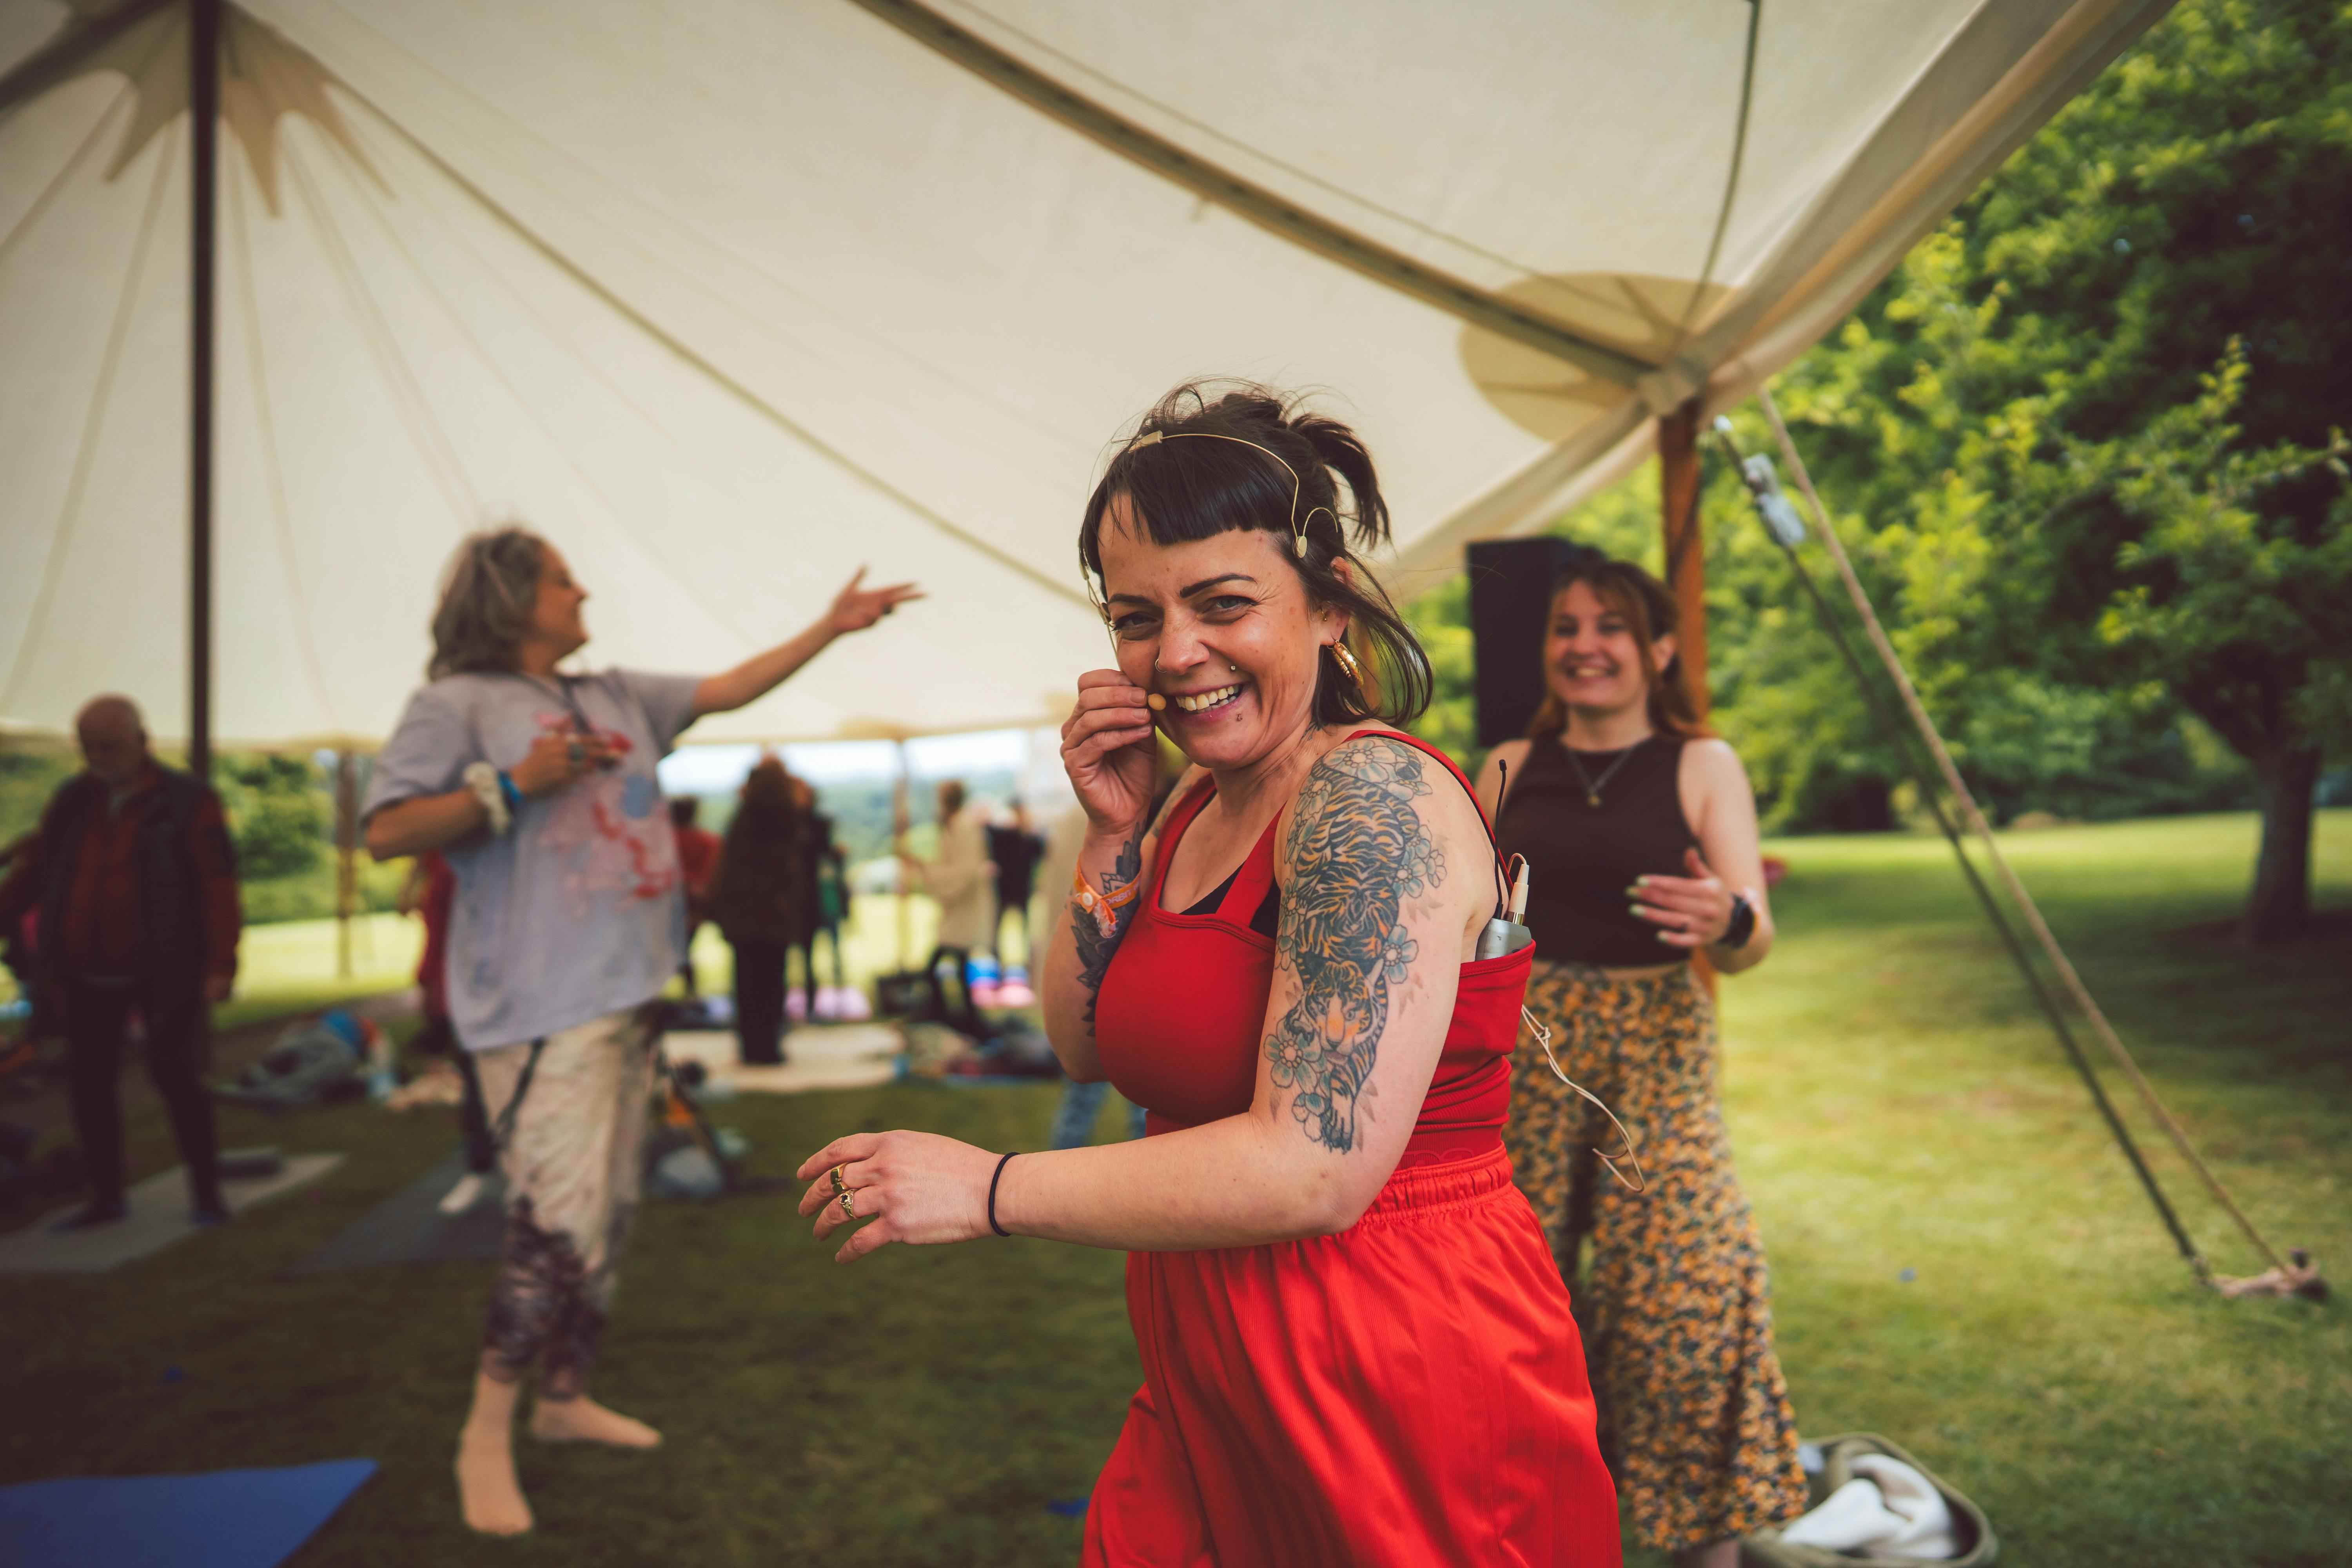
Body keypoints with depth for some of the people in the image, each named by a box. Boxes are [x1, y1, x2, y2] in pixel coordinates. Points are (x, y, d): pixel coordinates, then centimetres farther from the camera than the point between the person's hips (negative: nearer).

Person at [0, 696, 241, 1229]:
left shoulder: (187, 803, -7)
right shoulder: (72, 801, 8)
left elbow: (217, 886, -12)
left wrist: (221, 965, -19)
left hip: (163, 973, -5)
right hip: (87, 975, 5)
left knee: (174, 1075, -4)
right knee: (89, 1082, 7)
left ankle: (205, 1193, 10)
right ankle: (106, 1197, 21)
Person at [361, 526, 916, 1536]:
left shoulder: (615, 698, 17)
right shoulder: (459, 705, -3)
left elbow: (729, 690, 22)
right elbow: (385, 833, -10)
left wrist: (829, 628, 20)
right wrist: (514, 785, -17)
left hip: (627, 995, 8)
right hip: (544, 1007, -8)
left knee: (607, 1217, 13)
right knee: (558, 1225, -12)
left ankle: (566, 1398, 28)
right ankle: (487, 1438, 4)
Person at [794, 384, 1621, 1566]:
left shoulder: (1371, 798, -21)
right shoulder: (1203, 804, 6)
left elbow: (1316, 1169, -27)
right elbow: (1087, 1048, 11)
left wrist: (988, 1189, -18)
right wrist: (1111, 837, -3)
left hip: (1396, 1389, -8)